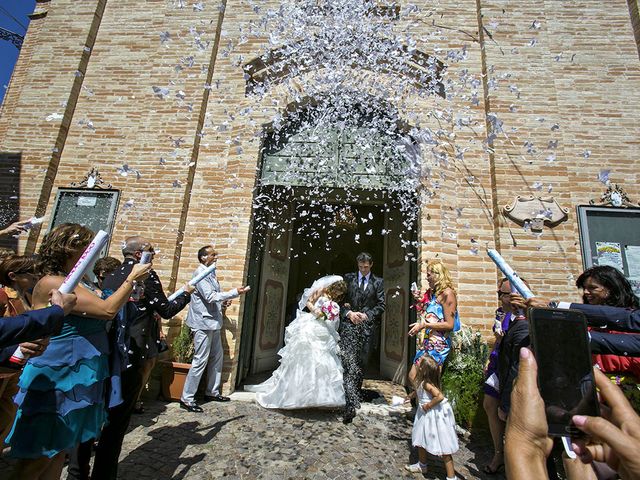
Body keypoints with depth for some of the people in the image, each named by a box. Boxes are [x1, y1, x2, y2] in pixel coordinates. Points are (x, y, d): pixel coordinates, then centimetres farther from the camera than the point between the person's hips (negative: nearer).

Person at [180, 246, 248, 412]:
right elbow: (210, 297, -22)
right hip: (203, 323, -9)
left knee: (217, 357, 15)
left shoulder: (210, 273, 14)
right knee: (200, 361, -3)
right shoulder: (200, 273, -15)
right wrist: (235, 292, -21)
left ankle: (212, 392, 28)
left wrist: (222, 302, 5)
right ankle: (187, 399, 10)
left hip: (213, 322, 9)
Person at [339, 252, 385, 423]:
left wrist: (366, 315, -8)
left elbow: (381, 306, 6)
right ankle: (351, 404, -13)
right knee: (349, 361, -12)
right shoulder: (348, 278, 11)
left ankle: (353, 397, 21)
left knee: (358, 362, 5)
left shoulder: (378, 282, 11)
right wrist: (348, 313, -9)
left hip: (366, 325, 1)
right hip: (349, 323, 0)